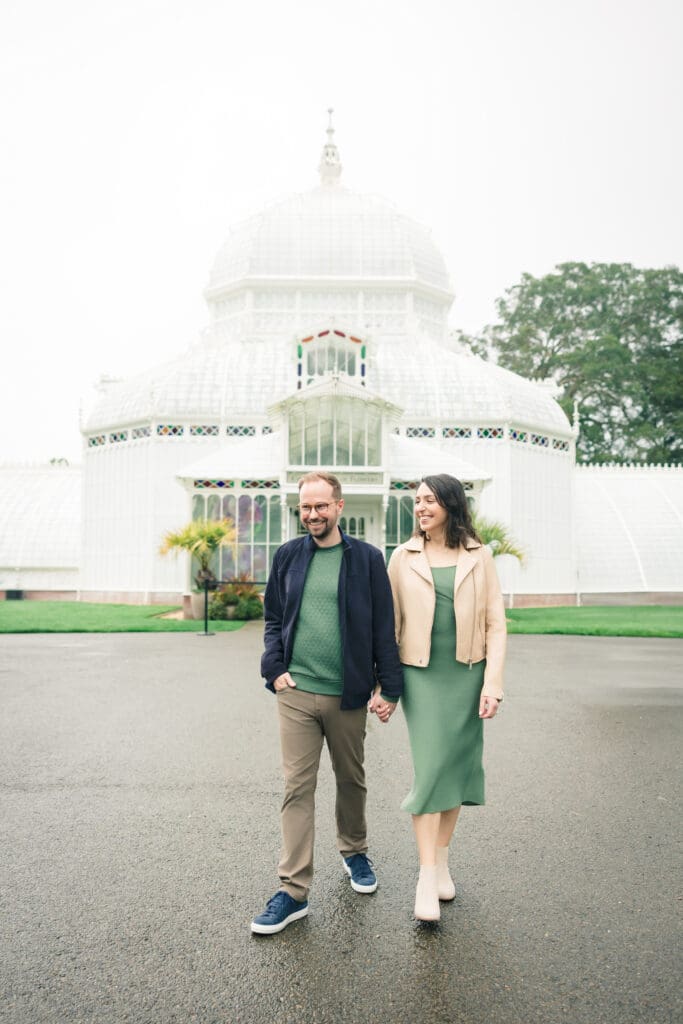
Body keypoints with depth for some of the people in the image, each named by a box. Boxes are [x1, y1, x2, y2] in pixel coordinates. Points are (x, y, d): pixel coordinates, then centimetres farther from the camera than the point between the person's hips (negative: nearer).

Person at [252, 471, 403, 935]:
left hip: (347, 695, -1)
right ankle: (294, 891, 11)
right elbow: (273, 617, 12)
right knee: (297, 787, 2)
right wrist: (275, 668, -1)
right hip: (295, 692, 1)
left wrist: (389, 687, -3)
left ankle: (354, 852, 41)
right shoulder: (288, 555, 5)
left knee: (351, 780, 16)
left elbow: (384, 629, -1)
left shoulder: (367, 558, -2)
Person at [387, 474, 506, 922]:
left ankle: (443, 860, 26)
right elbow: (390, 624, 4)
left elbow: (496, 624, 1)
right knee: (429, 767, -7)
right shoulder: (404, 558, 2)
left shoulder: (479, 557, 2)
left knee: (458, 766, 9)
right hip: (421, 675, -1)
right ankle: (427, 877, 1)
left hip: (467, 675, 1)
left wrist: (493, 684, -6)